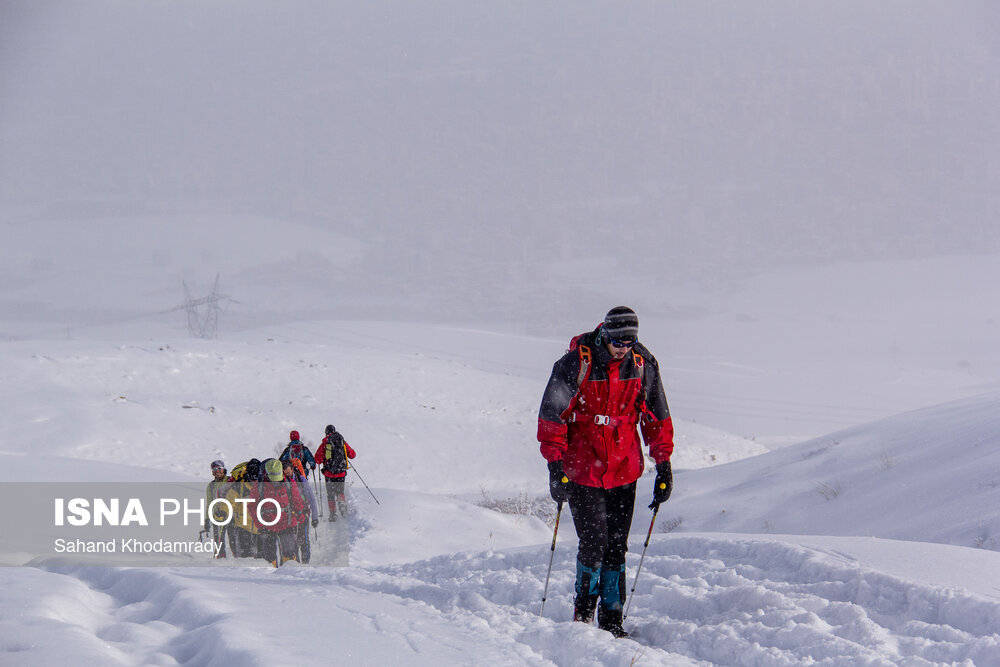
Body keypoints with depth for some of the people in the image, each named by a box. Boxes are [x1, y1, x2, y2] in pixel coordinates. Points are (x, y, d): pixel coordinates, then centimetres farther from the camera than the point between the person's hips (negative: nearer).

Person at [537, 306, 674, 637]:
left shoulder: (642, 365, -2)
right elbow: (552, 415, -8)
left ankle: (612, 619, 13)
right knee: (594, 544, -8)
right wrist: (555, 466, -13)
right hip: (583, 470, -3)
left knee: (616, 548, 4)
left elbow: (657, 417, 10)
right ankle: (583, 607, 14)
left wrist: (664, 467, 7)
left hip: (624, 471, 3)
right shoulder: (576, 363, -13)